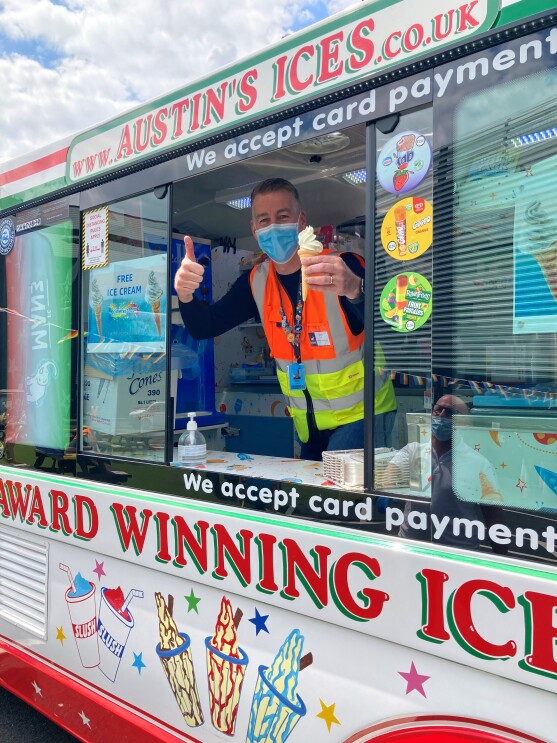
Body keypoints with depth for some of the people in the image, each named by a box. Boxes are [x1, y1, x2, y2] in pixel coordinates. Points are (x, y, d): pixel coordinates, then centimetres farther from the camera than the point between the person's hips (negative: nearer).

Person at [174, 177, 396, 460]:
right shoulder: (256, 282, -1)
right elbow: (203, 327, -3)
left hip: (361, 413, -5)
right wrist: (186, 294, -25)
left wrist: (354, 290, -56)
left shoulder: (344, 266, -19)